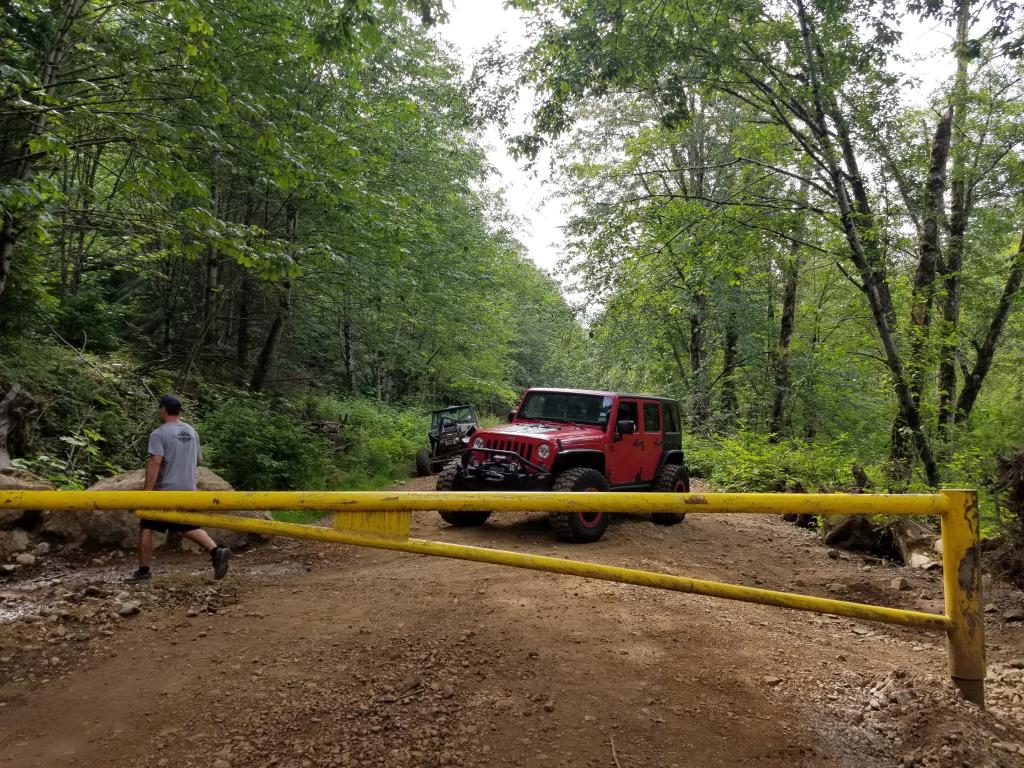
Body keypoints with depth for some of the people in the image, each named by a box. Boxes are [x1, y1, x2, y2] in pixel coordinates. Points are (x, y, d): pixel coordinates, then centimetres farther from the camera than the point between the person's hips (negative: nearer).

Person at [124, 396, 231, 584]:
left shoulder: (159, 433, -9)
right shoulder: (192, 432, 12)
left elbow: (155, 462, -21)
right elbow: (198, 460, 17)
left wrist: (147, 491, -21)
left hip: (165, 490, -6)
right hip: (188, 489, 6)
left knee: (146, 528, 7)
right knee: (189, 527, 12)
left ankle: (143, 572, 12)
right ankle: (216, 551, -9)